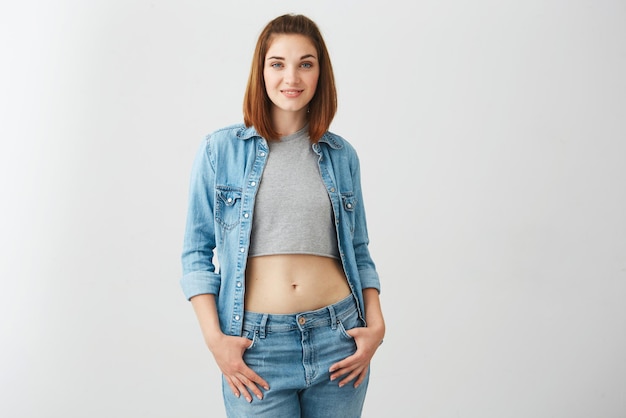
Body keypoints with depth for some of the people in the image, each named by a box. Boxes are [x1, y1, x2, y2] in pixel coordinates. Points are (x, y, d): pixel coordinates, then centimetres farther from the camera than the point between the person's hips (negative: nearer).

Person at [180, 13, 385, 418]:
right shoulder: (221, 149, 0)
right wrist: (214, 337, -8)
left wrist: (376, 324, -1)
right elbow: (197, 252, 1)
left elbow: (359, 252, 12)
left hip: (338, 338, 2)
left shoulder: (342, 155, 7)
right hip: (256, 344, -2)